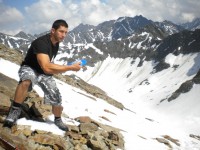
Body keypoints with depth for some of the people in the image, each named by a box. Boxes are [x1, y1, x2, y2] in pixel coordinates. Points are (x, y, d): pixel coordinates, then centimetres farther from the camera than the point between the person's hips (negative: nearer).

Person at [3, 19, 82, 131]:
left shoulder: (56, 43, -4)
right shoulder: (42, 42, -32)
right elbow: (46, 67, -44)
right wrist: (71, 67, -42)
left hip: (45, 73, 7)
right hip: (29, 69, -7)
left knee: (57, 98, 1)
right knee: (27, 80, -43)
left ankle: (58, 120, 32)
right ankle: (15, 111, -26)